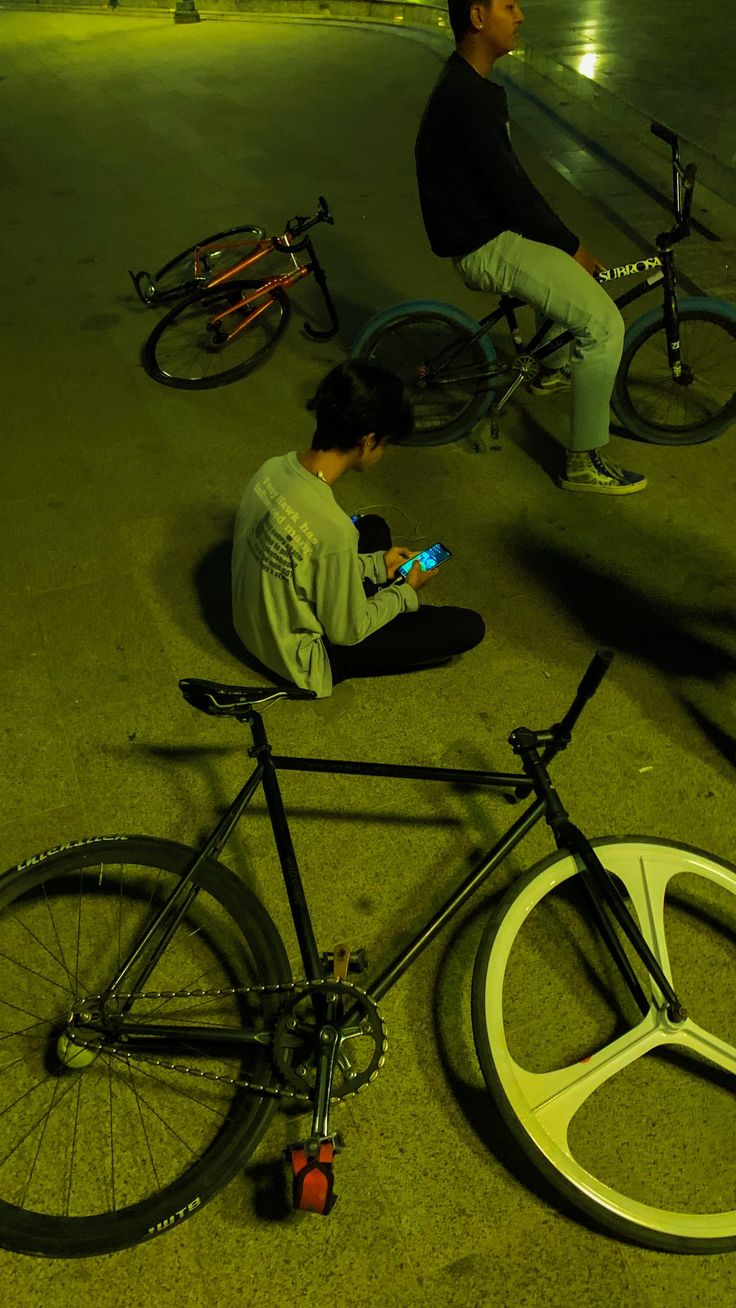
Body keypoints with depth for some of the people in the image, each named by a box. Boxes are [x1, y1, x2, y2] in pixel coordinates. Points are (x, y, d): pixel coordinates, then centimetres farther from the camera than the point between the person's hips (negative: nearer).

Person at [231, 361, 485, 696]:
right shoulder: (334, 528, -36)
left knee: (374, 527, 23)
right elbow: (346, 632, -20)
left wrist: (378, 564, 9)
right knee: (468, 627, -5)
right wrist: (406, 592, -4)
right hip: (301, 660, -8)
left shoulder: (274, 468, -12)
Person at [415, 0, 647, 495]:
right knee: (605, 324, -14)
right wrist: (570, 246, -10)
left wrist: (565, 240, 16)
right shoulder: (470, 97, -21)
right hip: (487, 248, -10)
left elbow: (509, 176, 16)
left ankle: (551, 369, 46)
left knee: (568, 263, 32)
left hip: (486, 228, 10)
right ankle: (585, 462, -7)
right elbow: (510, 189, -21)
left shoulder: (468, 84, 12)